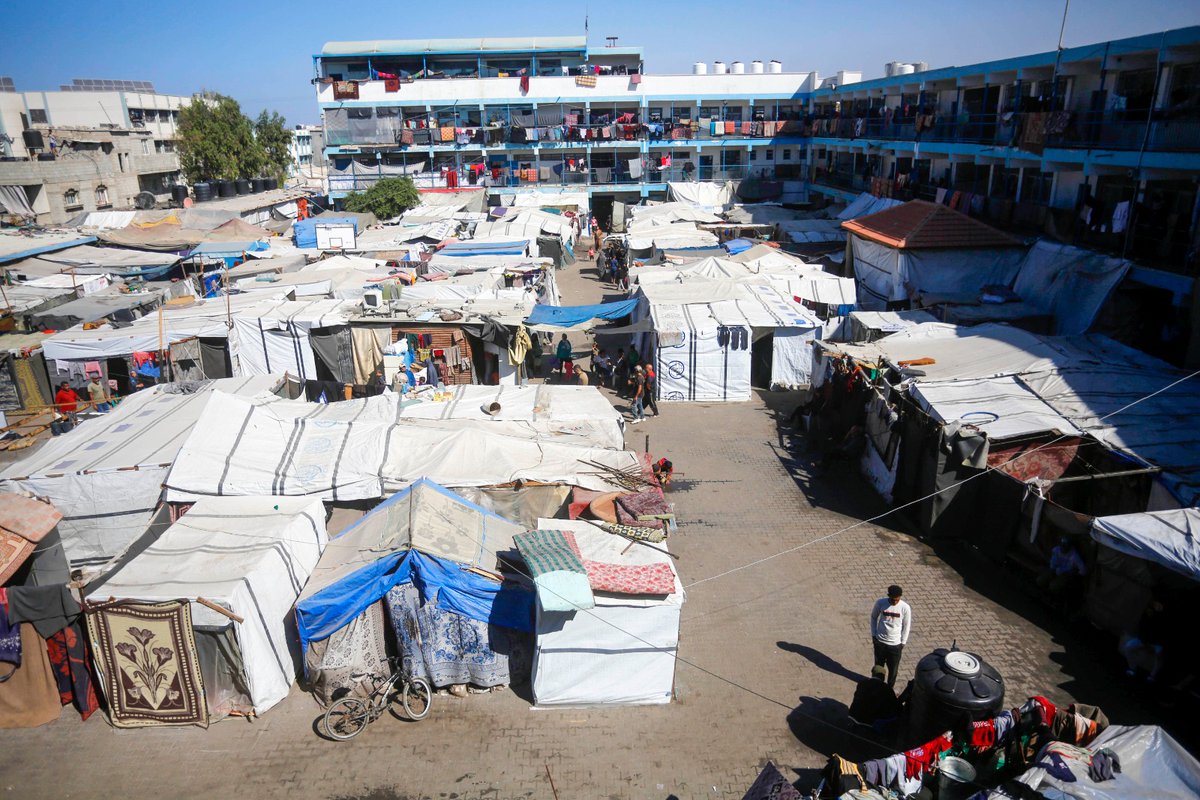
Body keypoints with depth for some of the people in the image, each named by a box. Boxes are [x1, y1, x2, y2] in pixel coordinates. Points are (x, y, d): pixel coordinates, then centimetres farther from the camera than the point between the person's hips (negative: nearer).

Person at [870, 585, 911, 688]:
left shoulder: (905, 608, -18)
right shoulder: (880, 602, -16)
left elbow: (907, 626, -4)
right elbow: (873, 617, 1)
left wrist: (903, 642, -1)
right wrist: (873, 634, 0)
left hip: (895, 644, -1)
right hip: (880, 641, 1)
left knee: (893, 668, 16)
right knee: (878, 665, 20)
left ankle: (890, 687, 41)